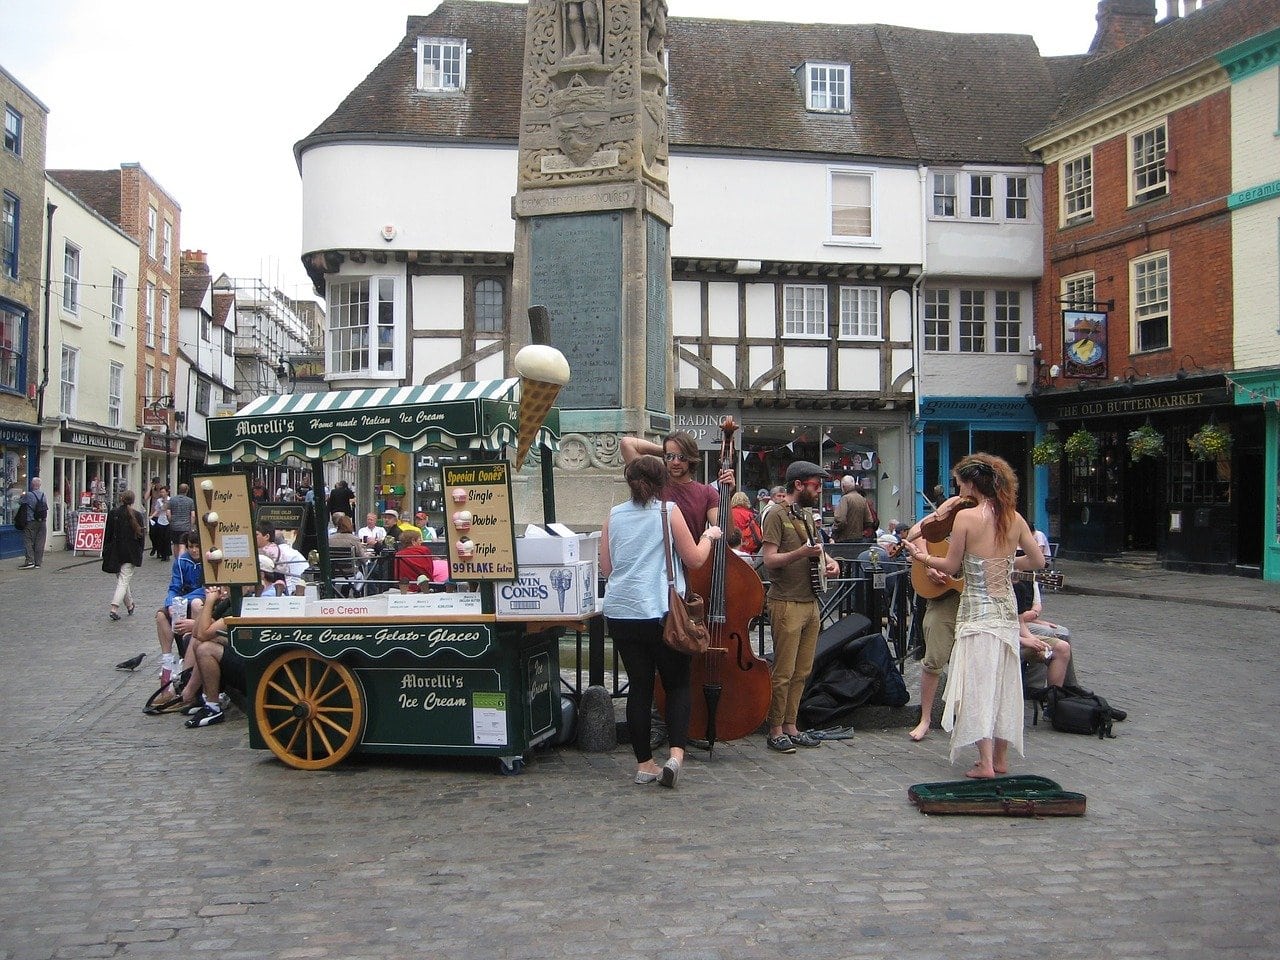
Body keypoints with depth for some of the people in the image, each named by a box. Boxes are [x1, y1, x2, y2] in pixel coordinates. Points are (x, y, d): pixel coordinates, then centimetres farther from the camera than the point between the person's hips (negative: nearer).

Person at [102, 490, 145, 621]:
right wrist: (139, 554, 6)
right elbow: (141, 536, -4)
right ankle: (114, 608, -13)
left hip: (115, 553, 2)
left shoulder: (113, 514, -2)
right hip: (130, 554, -2)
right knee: (124, 581, -1)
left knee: (121, 579, 18)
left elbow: (107, 535, 1)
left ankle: (129, 605, 28)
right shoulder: (137, 516, -6)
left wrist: (105, 552, 9)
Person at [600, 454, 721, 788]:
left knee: (640, 686, 10)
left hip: (621, 613, 4)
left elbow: (605, 568, 13)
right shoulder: (668, 510, -3)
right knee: (677, 685, 9)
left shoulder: (615, 516, 8)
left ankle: (644, 763, 13)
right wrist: (708, 536, 18)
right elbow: (694, 559, 0)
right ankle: (676, 753, -8)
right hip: (662, 612, -3)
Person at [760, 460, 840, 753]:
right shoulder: (777, 515, -9)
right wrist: (800, 553, -27)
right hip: (786, 604, -8)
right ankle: (776, 731, 6)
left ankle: (790, 726, 21)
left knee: (802, 671, 11)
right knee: (784, 672, -4)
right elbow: (769, 559, -15)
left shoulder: (808, 514, 17)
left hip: (810, 601, 8)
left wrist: (829, 560, 7)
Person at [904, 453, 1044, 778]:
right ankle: (1001, 758, 23)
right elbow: (1038, 561, 8)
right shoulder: (1015, 518, 2)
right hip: (1007, 608, 6)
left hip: (976, 610, -6)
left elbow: (952, 566, -8)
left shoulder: (966, 517, -14)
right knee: (1004, 681, 14)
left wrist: (924, 557, 10)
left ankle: (985, 762, -1)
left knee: (978, 682, 0)